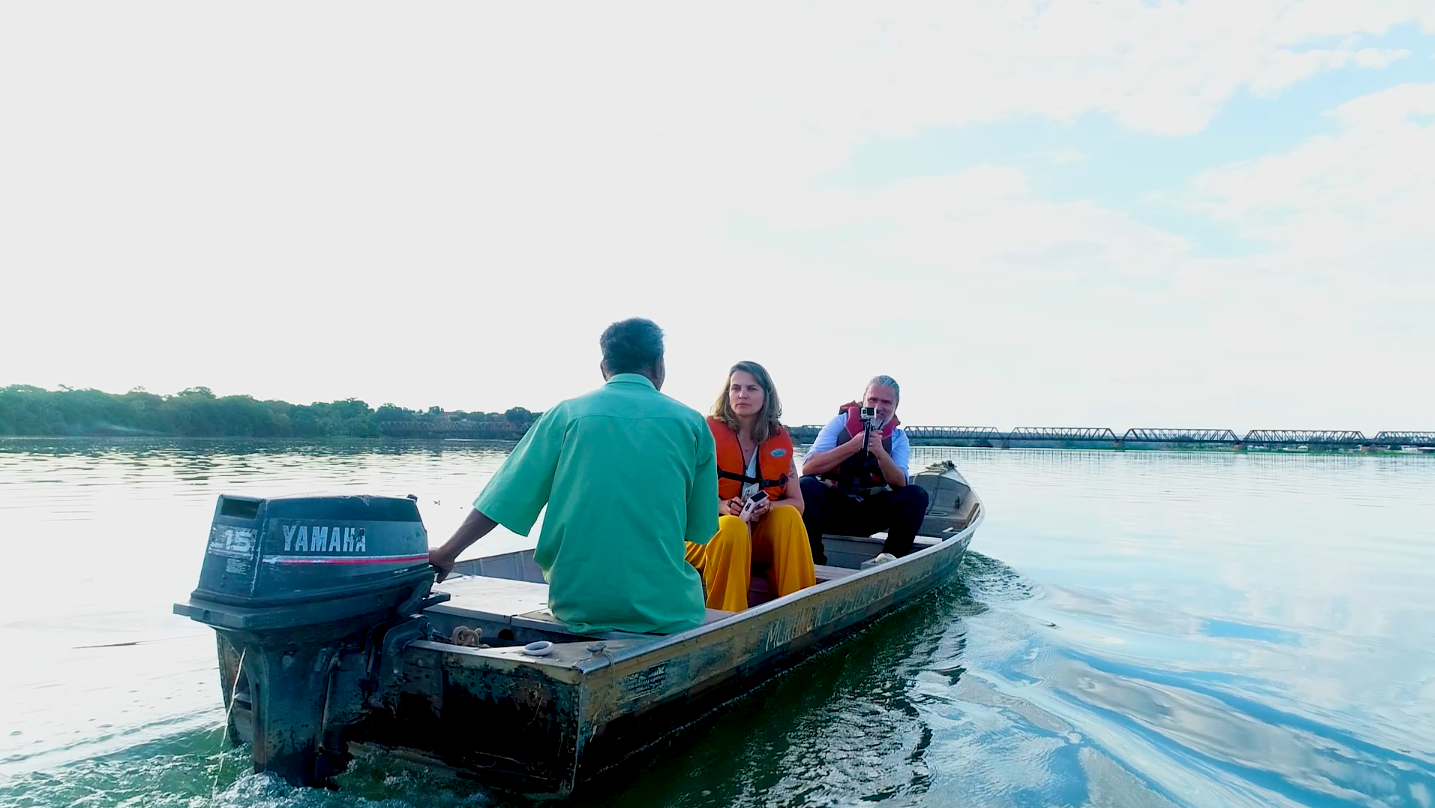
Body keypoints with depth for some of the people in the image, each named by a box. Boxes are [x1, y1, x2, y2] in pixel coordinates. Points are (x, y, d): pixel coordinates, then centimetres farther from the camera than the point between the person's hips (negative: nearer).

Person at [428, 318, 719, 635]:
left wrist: (446, 553, 9)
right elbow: (700, 529, 8)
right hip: (666, 613, -2)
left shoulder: (568, 413, 0)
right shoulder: (691, 422, 0)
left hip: (577, 608, 2)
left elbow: (503, 499, -1)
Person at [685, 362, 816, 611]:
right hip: (710, 530, -3)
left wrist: (768, 506, -18)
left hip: (760, 534, 3)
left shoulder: (780, 440, 2)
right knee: (734, 526, -35)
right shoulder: (709, 431, -8)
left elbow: (797, 503, 3)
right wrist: (723, 506, -26)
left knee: (788, 516, -25)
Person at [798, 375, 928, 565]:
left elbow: (900, 484, -12)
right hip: (830, 508, -2)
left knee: (916, 495, -18)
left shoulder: (898, 438, 4)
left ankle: (890, 557, -21)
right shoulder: (840, 422, -3)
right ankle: (813, 560, -27)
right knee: (807, 486, -31)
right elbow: (808, 468, -14)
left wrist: (880, 453, -29)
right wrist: (853, 446, -22)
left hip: (869, 514, 2)